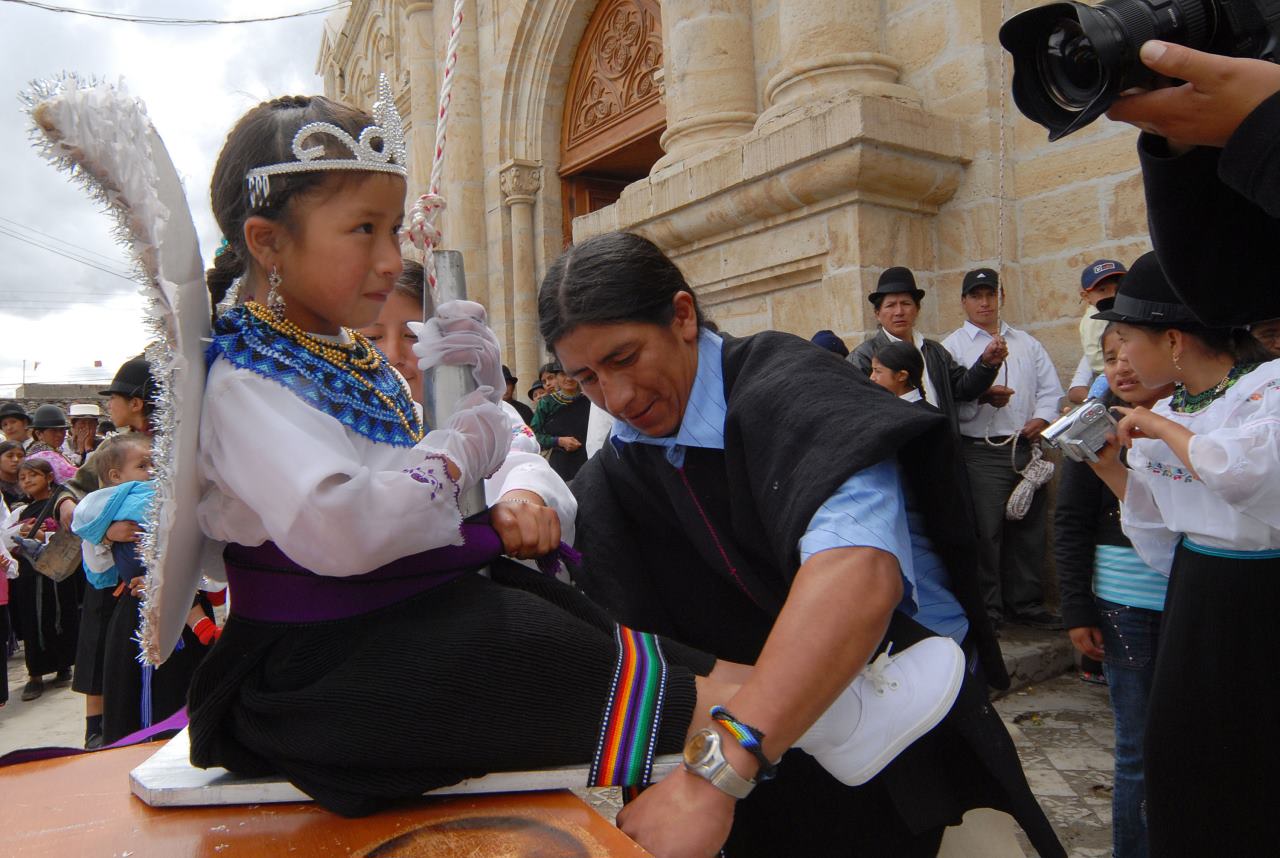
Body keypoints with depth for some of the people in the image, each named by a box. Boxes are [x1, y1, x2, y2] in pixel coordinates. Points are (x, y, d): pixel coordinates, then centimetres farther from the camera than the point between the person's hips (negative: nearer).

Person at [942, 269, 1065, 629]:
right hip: (982, 451, -5)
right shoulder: (953, 346, 2)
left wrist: (1042, 417, -3)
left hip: (1026, 448, 5)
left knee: (1029, 530, 11)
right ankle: (986, 609, 9)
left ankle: (1026, 603, 24)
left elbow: (1050, 386, 14)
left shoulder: (1026, 343, 18)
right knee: (985, 533, -3)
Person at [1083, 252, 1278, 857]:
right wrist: (1111, 469, -1)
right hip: (1191, 596, 6)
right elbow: (1162, 545, 9)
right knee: (1178, 759, 16)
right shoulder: (1158, 416, 4)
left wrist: (1161, 426, -21)